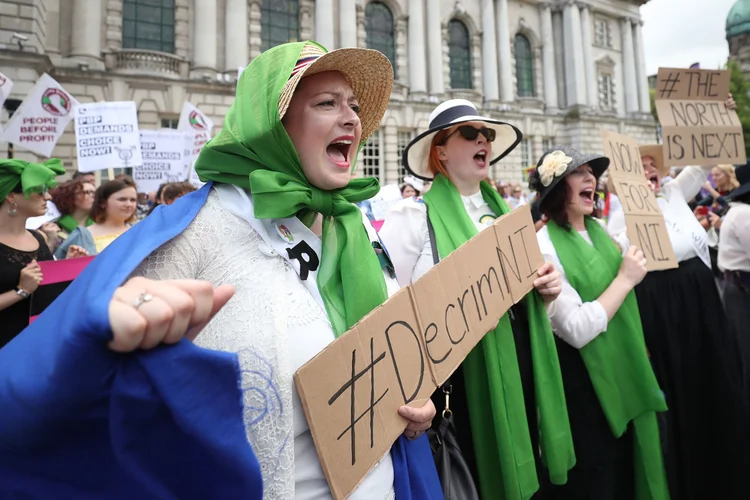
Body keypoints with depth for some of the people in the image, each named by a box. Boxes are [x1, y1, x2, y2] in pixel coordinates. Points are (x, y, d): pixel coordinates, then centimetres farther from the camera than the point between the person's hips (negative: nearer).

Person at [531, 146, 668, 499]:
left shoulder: (598, 228, 4)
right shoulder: (542, 244, -21)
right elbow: (577, 330, -27)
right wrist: (625, 280, -20)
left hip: (624, 368, 8)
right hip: (583, 381, -8)